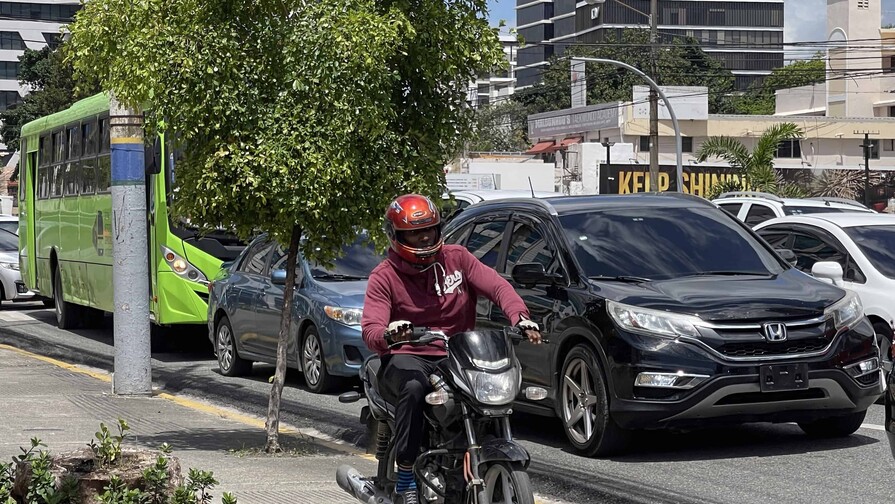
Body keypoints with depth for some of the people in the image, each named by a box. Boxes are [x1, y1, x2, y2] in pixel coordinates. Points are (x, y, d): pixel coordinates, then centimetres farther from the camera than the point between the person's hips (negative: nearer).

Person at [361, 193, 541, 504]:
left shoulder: (456, 258, 8)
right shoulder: (384, 277, -1)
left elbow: (496, 286, -3)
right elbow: (370, 329, -15)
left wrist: (520, 317, -24)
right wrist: (388, 335, -40)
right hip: (409, 358, -3)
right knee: (413, 386, -38)